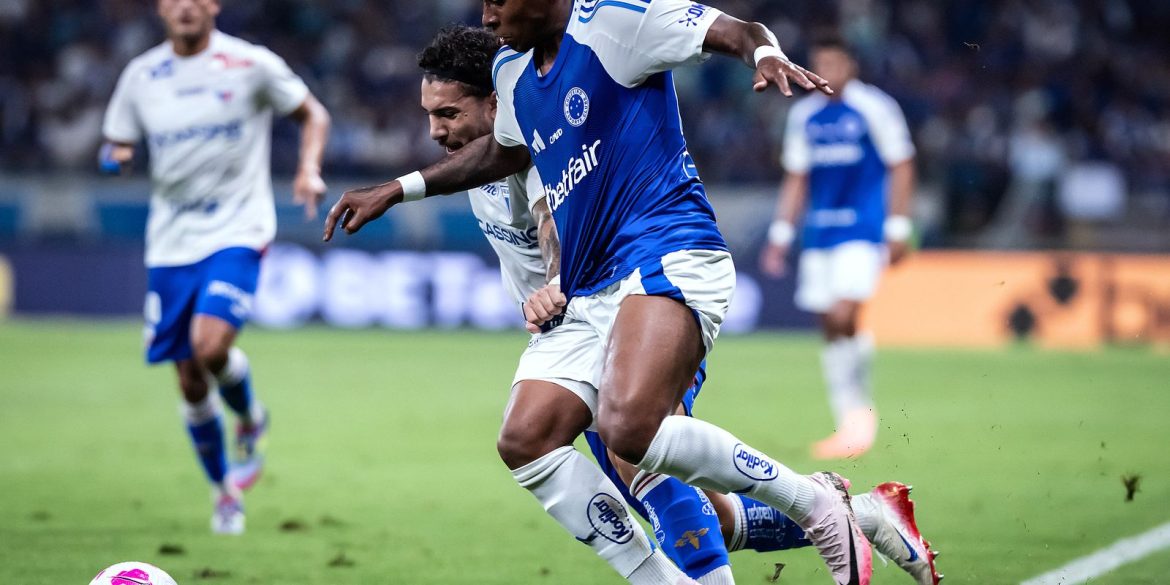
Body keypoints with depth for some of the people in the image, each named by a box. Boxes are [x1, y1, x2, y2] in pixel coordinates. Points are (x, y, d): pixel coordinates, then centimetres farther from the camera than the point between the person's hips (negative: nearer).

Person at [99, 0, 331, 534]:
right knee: (190, 382, 5)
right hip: (171, 240, 4)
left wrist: (309, 169, -11)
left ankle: (250, 421, 8)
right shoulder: (140, 75, 4)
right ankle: (225, 492, 26)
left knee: (211, 345, -25)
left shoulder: (251, 65, -5)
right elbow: (117, 143, 13)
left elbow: (312, 114, 6)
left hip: (237, 230, -4)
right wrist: (114, 156, -11)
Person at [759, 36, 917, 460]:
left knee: (843, 318, -20)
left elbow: (901, 167, -2)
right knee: (830, 328, 3)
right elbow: (796, 179, 18)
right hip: (819, 231, 6)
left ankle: (860, 411, -3)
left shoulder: (874, 108, -4)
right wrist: (780, 236, 13)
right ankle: (850, 423, 10)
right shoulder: (804, 115, 11)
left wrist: (898, 230, -7)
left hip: (863, 230, -6)